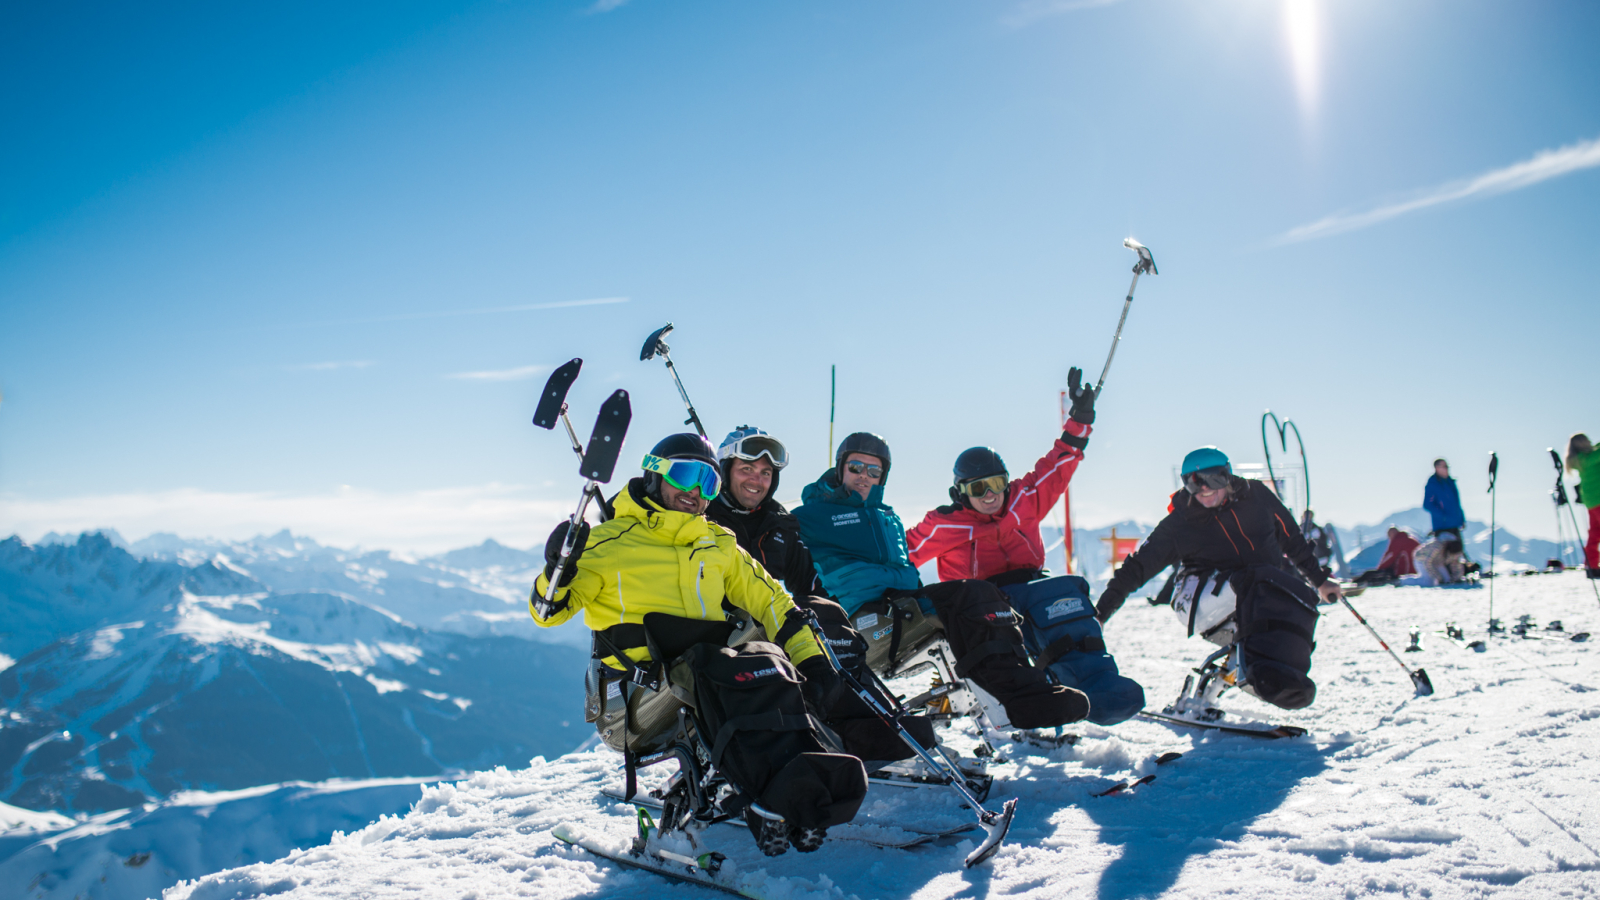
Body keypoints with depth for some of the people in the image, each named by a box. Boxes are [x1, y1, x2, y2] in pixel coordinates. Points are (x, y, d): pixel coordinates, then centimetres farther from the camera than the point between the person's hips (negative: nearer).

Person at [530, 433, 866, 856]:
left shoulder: (719, 544, 23)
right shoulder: (610, 542, 9)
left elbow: (771, 601, 24)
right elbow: (549, 611, 5)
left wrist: (812, 659, 10)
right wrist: (558, 571, -17)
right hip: (634, 702, -4)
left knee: (769, 663, -27)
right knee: (699, 665, -35)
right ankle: (776, 799, -47)